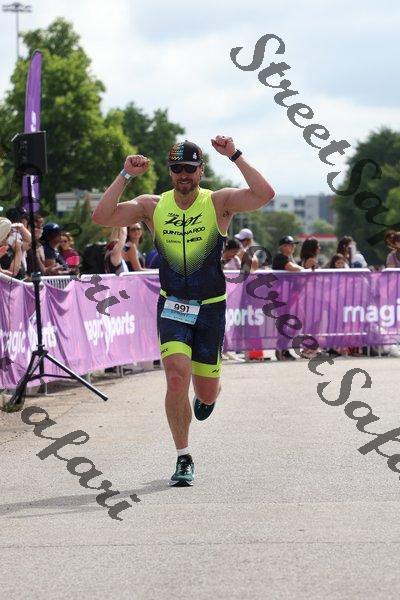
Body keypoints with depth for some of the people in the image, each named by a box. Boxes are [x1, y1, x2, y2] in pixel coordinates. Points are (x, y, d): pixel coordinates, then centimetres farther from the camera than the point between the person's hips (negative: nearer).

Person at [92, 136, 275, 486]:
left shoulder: (219, 203, -9)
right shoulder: (153, 207, -4)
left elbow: (265, 195, -25)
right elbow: (102, 217, -13)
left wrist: (235, 156, -28)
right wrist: (126, 175, -18)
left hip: (210, 309, 0)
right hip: (172, 307, 0)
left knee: (206, 393, 10)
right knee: (177, 380, -18)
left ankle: (207, 395, 51)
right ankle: (184, 459, -3)